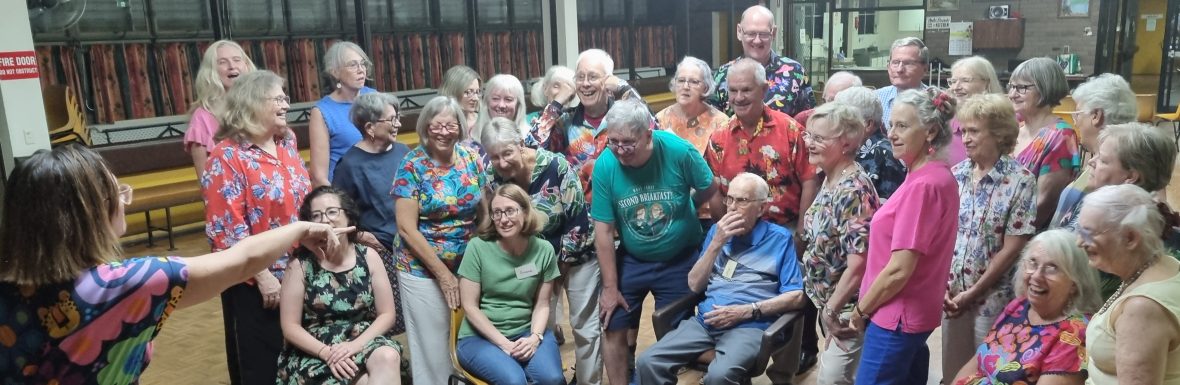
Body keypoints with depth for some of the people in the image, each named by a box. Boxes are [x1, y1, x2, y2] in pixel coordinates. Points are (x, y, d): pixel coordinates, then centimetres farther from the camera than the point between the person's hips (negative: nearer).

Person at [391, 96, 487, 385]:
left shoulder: (471, 159, 1)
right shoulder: (412, 166, -11)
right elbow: (406, 229, -14)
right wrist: (443, 274, -14)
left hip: (468, 266, 4)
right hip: (423, 270, -4)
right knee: (433, 347, 6)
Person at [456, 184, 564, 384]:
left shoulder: (544, 250, -2)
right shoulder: (477, 247, -10)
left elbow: (542, 305, 4)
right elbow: (470, 307, -8)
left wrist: (535, 337, -14)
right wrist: (504, 343, -15)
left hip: (525, 331, 3)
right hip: (479, 336, -2)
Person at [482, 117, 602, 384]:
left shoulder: (555, 166, -25)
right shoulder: (495, 182, -11)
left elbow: (578, 218, -20)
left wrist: (563, 263, -12)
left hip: (577, 256, -4)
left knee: (585, 326, 3)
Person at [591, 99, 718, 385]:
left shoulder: (679, 151, -24)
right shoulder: (605, 164, -19)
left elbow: (709, 189, -4)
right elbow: (604, 230, -14)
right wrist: (610, 287, -10)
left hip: (679, 260, -1)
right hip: (631, 259, 1)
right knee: (614, 328, 4)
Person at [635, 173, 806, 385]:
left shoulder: (780, 238, 3)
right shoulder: (717, 230, 16)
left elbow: (796, 296, -4)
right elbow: (695, 285, 9)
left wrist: (746, 311, -12)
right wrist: (717, 243, -3)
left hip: (749, 325, -4)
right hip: (705, 321, 5)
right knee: (648, 362, -16)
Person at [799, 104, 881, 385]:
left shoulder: (853, 191, -26)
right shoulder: (830, 181, 2)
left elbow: (858, 263, -29)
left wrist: (831, 309, -21)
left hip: (846, 307, -9)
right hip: (828, 300, 9)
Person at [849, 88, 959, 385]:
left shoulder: (923, 185, -23)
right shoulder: (937, 176, 7)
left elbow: (898, 270, -23)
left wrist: (860, 310, -9)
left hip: (895, 317, -9)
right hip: (916, 314, 9)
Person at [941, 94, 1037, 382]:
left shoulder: (1020, 181, -10)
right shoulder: (955, 175, 2)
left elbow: (1012, 249, -12)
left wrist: (972, 293, -12)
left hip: (993, 298, -4)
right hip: (951, 296, 4)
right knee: (952, 372, 14)